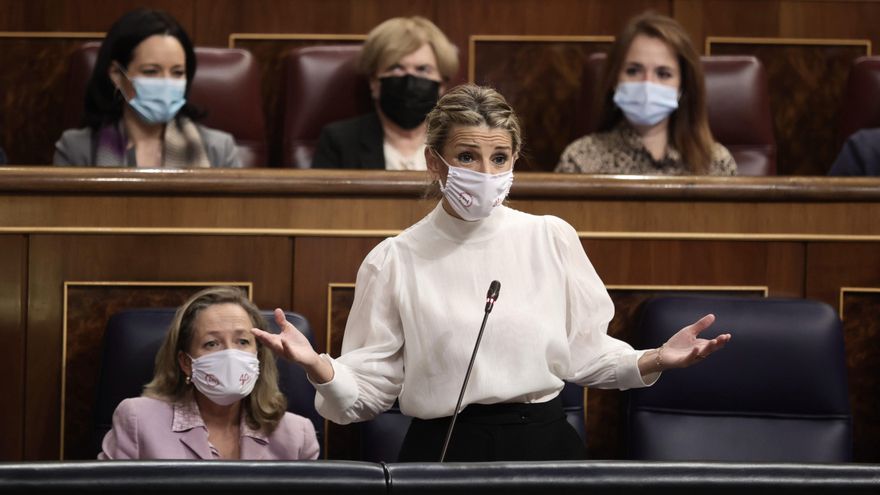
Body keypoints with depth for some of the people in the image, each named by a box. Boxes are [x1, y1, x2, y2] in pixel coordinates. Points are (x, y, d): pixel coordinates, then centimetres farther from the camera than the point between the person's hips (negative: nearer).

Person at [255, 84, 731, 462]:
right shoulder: (394, 260, -3)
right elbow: (369, 387, -3)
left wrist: (654, 361, -9)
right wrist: (317, 366, -23)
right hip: (443, 453, -2)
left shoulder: (552, 238, 2)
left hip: (544, 442, 2)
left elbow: (585, 352, 8)